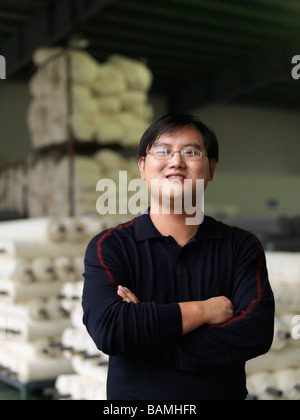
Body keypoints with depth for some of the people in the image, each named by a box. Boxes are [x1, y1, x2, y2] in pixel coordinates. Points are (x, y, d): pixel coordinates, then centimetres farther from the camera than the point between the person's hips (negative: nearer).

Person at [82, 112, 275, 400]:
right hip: (133, 394, -1)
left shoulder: (242, 247, -5)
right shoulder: (109, 247, -10)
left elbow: (257, 332, -19)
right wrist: (206, 309, -20)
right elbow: (108, 329, -25)